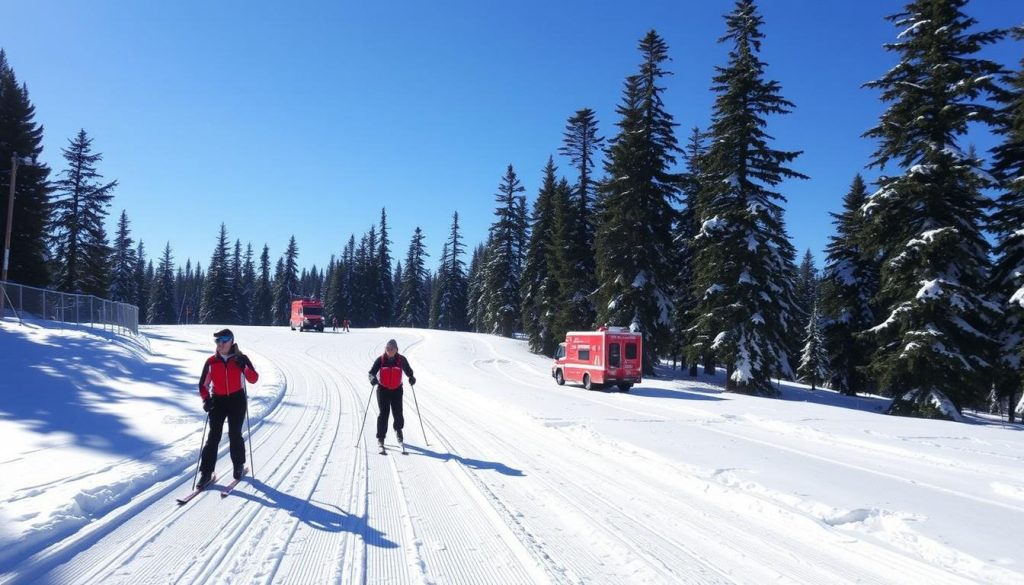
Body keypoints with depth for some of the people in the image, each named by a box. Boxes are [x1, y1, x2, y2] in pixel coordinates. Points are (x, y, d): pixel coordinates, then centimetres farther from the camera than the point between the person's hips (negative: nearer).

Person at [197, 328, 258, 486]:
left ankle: (239, 465, 21)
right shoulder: (211, 362, 2)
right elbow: (203, 384, 8)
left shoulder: (241, 359, -2)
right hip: (217, 401, 1)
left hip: (237, 400, -1)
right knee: (213, 436, -3)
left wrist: (244, 367, -22)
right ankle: (206, 472, 1)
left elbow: (254, 379, -6)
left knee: (235, 434, 1)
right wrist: (206, 399, -8)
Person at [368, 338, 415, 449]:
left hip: (397, 390, 1)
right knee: (383, 413, -7)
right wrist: (372, 378, -29)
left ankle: (398, 429, 34)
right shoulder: (380, 360, -6)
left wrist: (411, 377, -11)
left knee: (398, 413, 3)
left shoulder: (401, 360, -3)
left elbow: (408, 371, 7)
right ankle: (380, 437, 0)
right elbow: (372, 372, -9)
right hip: (383, 389, -1)